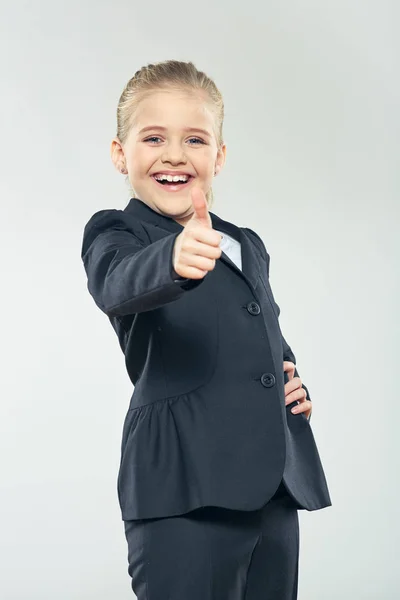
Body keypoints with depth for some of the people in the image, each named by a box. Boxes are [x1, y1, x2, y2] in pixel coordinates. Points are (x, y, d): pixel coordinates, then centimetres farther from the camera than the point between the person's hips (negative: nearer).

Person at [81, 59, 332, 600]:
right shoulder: (115, 232, -1)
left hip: (277, 492, 7)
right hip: (185, 495, -6)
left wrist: (293, 381, 10)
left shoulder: (249, 246, 20)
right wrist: (173, 261, -47)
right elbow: (118, 285, -25)